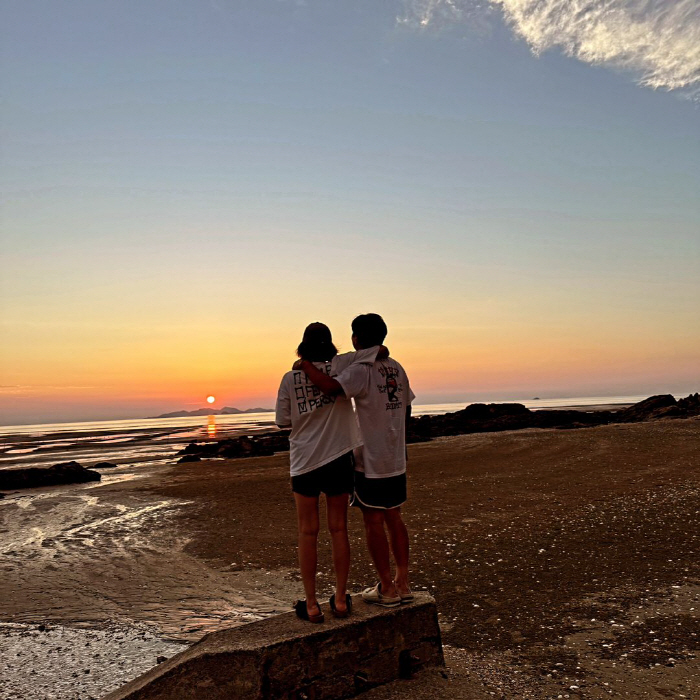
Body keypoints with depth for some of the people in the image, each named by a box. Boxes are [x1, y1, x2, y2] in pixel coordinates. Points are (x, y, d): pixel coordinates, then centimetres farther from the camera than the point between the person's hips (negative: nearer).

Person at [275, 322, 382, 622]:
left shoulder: (290, 378, -4)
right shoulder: (340, 365, -5)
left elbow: (282, 420, 3)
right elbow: (381, 349, -8)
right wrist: (379, 353, 14)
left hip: (304, 461, 0)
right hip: (339, 458, 1)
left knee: (308, 533, 9)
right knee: (339, 529, 12)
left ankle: (311, 605, 15)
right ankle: (340, 600, 21)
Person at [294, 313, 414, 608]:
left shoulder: (361, 369, -16)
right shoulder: (397, 369, 8)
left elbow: (331, 388, -34)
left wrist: (306, 365, -18)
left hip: (370, 461, -7)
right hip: (396, 459, 8)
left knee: (373, 522, 4)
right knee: (394, 518, 15)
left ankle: (387, 588, 13)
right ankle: (403, 583, 24)